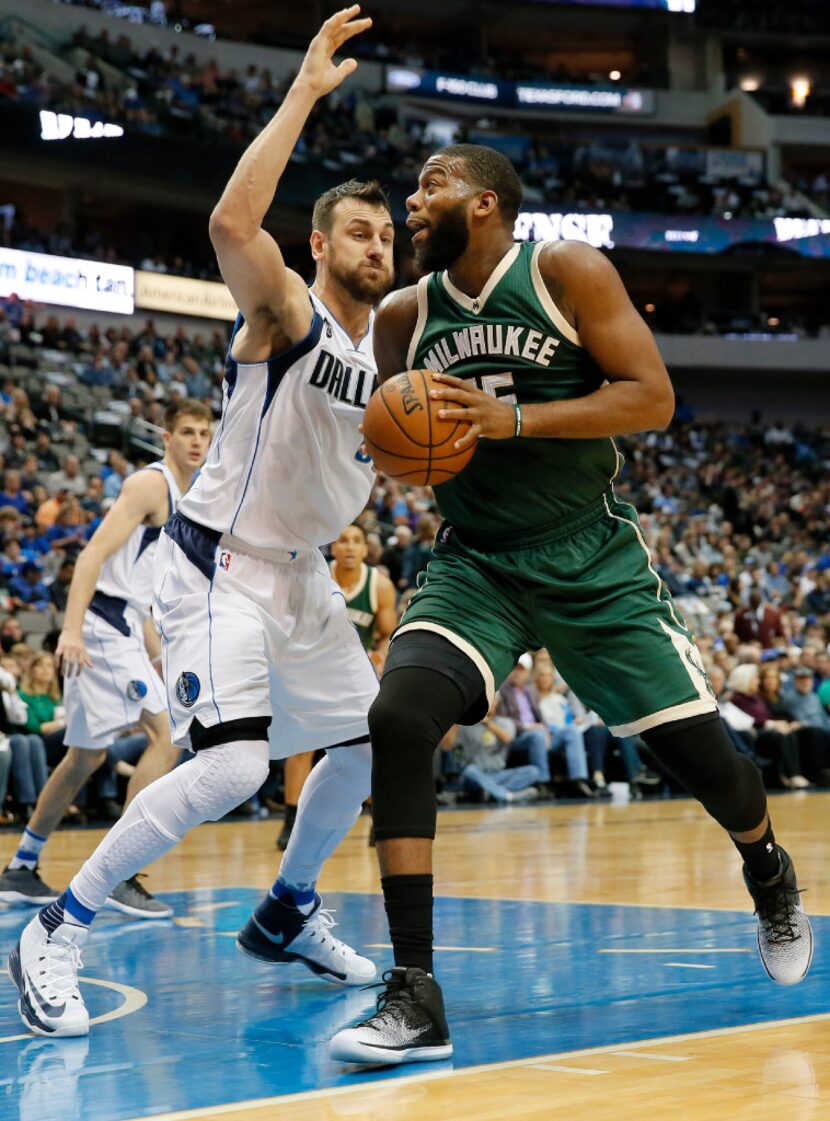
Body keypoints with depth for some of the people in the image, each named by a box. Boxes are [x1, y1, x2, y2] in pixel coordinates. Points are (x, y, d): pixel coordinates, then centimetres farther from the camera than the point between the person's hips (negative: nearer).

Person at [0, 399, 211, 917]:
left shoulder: (180, 498, 20)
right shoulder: (151, 484, -10)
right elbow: (94, 554, -20)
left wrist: (158, 656, 25)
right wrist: (72, 630, -29)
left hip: (123, 629, 10)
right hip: (102, 627, -10)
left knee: (87, 757, 16)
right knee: (166, 738, -15)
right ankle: (119, 874, -14)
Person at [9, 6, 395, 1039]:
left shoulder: (391, 349, 8)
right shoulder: (284, 310, -15)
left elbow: (383, 457, 19)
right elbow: (232, 222, -37)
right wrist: (305, 91, -34)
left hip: (299, 570, 9)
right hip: (217, 563, -9)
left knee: (369, 738, 15)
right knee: (231, 765, -24)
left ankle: (285, 915, 34)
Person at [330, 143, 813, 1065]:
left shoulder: (567, 272, -9)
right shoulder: (404, 317, 2)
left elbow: (651, 398, -15)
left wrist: (511, 418, -24)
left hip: (592, 563, -2)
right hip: (474, 565, 2)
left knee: (700, 750, 2)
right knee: (397, 716, -25)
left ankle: (769, 877, 40)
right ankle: (413, 996, -22)